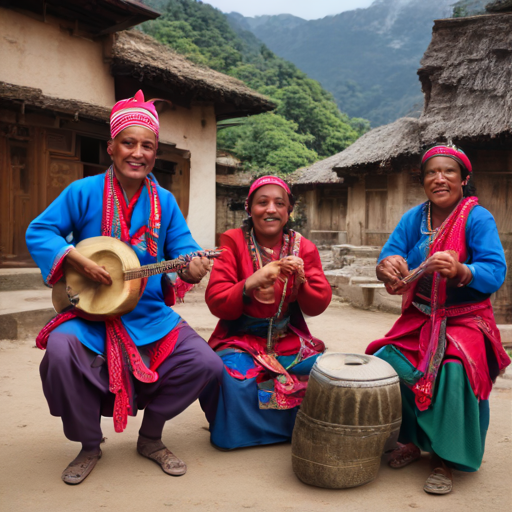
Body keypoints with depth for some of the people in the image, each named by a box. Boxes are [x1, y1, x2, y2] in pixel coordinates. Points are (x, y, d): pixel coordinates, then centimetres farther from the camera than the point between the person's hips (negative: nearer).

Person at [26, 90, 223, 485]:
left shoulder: (165, 201, 5)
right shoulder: (84, 192, -3)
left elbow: (182, 247, 2)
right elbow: (38, 232, -3)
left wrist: (192, 266, -22)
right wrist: (79, 261, -18)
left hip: (149, 315, 3)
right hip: (90, 313, -2)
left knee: (207, 364, -14)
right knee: (61, 352, -33)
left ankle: (151, 437, 13)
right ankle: (89, 445, -2)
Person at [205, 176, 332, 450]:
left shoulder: (303, 247, 3)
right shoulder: (233, 241, -4)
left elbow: (318, 306, -1)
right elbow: (215, 302, -11)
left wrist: (301, 281, -23)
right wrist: (250, 284, -29)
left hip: (289, 340, 3)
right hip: (241, 340, -2)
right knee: (236, 377, -31)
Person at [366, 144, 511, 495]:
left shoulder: (478, 218, -10)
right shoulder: (415, 217, 4)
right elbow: (388, 257, -4)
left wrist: (460, 271, -42)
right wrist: (388, 267, -29)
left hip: (466, 320, -4)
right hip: (420, 318, 4)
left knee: (455, 371, -32)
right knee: (386, 362, -21)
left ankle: (446, 460, -11)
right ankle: (410, 440, 4)